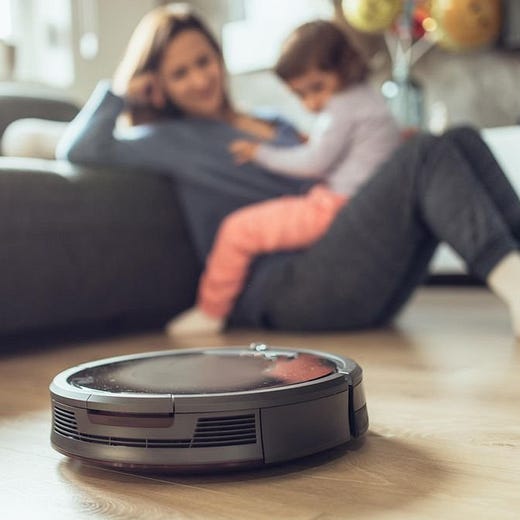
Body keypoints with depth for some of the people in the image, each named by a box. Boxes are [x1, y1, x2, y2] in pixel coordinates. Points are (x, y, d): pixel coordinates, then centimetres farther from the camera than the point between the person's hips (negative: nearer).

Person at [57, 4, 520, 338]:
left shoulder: (278, 123, 27)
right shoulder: (173, 140, 9)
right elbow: (78, 149, -1)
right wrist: (120, 92, 11)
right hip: (286, 290, -7)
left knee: (461, 139, -4)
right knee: (427, 154, -20)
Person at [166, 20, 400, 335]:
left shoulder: (344, 106, -12)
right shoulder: (371, 99, 19)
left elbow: (315, 161, -17)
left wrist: (261, 153, -7)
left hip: (334, 208, -12)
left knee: (239, 229, -11)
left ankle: (210, 311, 2)